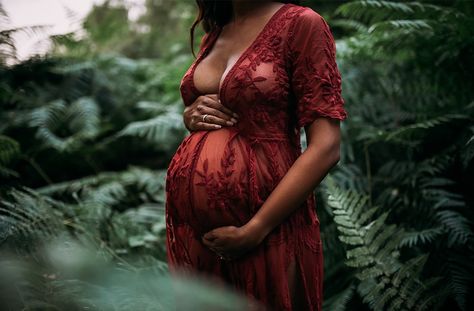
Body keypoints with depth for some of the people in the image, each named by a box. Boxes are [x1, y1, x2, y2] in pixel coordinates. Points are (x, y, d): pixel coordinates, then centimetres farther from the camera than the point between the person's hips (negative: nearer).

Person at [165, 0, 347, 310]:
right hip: (189, 220, 7)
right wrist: (192, 115, 2)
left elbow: (326, 147, -15)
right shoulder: (212, 36, 11)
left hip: (264, 226, -6)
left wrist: (253, 231, -18)